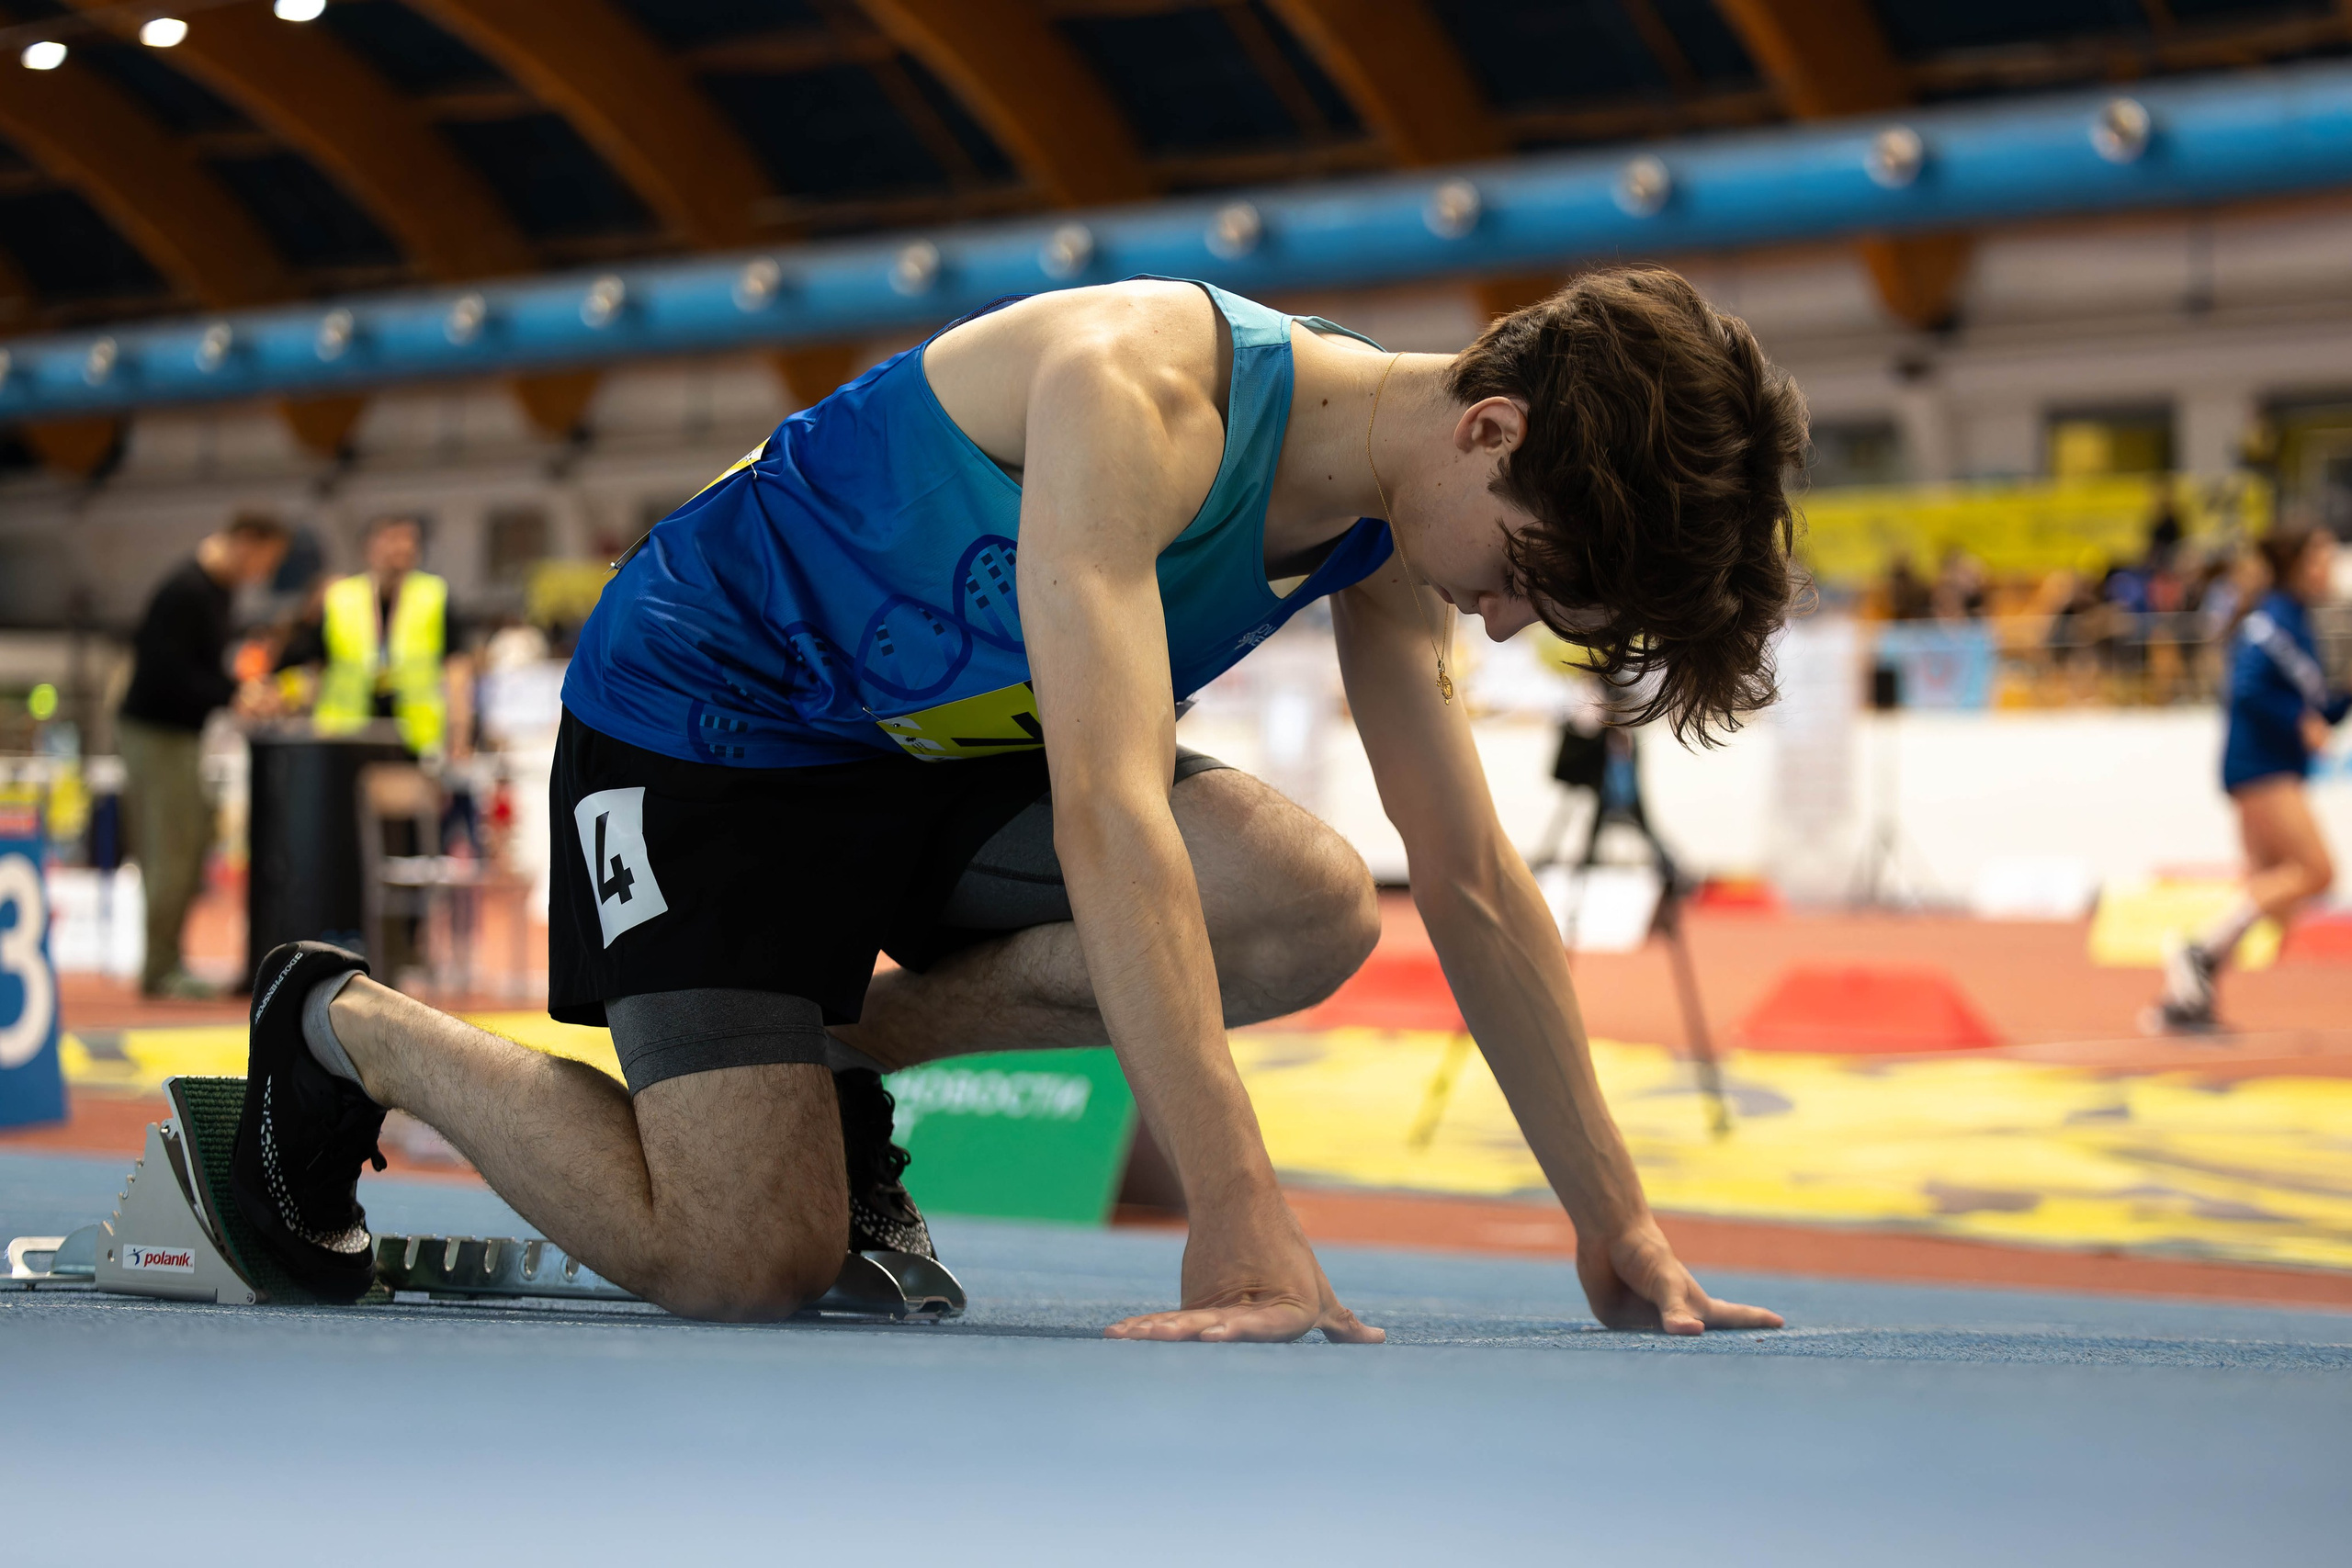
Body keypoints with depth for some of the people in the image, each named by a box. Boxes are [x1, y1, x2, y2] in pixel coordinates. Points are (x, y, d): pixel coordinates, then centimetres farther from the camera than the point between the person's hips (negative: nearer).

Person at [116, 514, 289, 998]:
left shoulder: (218, 590, 11)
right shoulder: (186, 591, -20)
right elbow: (171, 673, -25)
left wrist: (244, 689, 5)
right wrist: (233, 697, -23)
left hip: (183, 734, 10)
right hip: (155, 734, -10)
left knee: (191, 848, 11)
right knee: (172, 852, -8)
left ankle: (168, 963, 16)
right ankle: (159, 971, -4)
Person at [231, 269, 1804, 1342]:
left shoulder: (1384, 541, -7)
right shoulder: (1140, 391, -33)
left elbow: (1477, 887, -1)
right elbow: (1108, 811, -42)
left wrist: (1615, 1221, -6)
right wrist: (1236, 1214, -46)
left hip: (944, 749, 7)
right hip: (703, 712, -7)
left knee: (1312, 909, -17)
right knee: (748, 1266, -18)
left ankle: (843, 1051, 4)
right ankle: (346, 1021, 8)